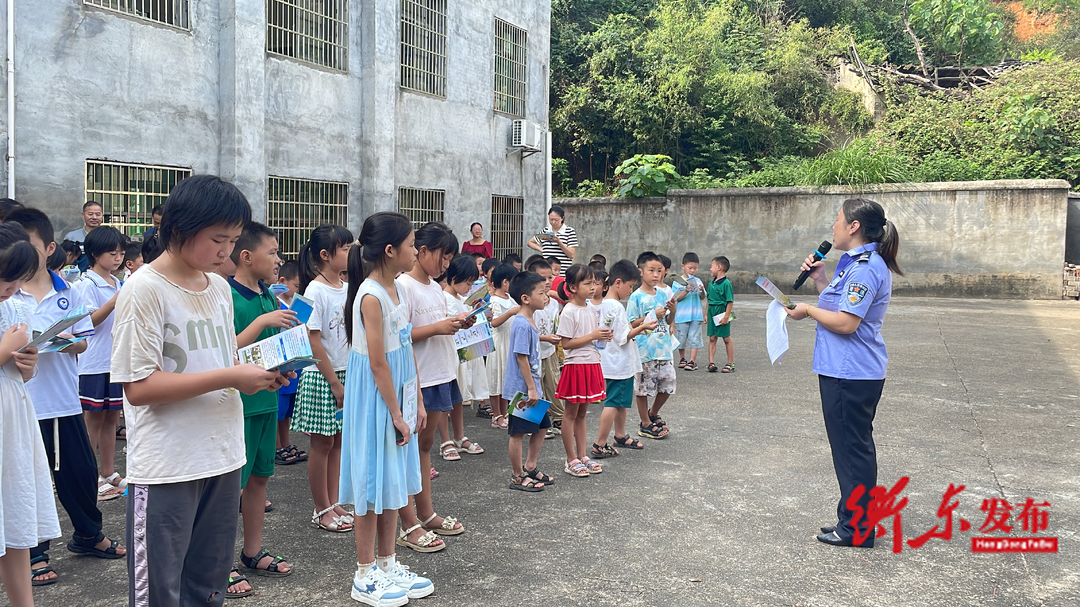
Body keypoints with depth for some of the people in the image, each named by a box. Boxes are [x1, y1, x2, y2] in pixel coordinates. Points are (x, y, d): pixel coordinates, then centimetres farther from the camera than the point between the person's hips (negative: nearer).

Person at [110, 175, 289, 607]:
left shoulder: (220, 287, 9)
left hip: (224, 457, 7)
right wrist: (229, 378, -21)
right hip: (167, 470, -7)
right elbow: (138, 387, -19)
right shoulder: (145, 289, -13)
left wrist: (259, 373, -3)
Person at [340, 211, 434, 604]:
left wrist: (417, 402, 11)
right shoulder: (371, 296, -19)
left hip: (398, 396, 9)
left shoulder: (395, 290, 8)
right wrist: (396, 416, -15)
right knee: (374, 483, 2)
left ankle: (387, 564, 28)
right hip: (375, 400, -9)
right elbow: (377, 364, -19)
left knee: (394, 481, 15)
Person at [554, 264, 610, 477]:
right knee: (571, 413, 3)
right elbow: (566, 343, -17)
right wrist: (592, 336, -18)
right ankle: (571, 460, 11)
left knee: (582, 413, 15)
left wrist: (604, 336, -1)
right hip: (575, 366, -8)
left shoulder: (590, 309, 10)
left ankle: (582, 456, 23)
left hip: (591, 364, 8)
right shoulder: (569, 311, -14)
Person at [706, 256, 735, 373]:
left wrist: (726, 316, -18)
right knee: (712, 338, 6)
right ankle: (711, 362, 9)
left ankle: (730, 364, 11)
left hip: (722, 313, -7)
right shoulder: (711, 283, 10)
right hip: (712, 313, 7)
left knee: (726, 338, 2)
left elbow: (730, 302, -15)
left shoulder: (726, 283, -13)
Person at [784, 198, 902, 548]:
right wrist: (820, 280, 9)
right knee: (853, 448, 18)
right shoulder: (857, 263, 14)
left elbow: (845, 322, -24)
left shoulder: (865, 268, -19)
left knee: (853, 449, -1)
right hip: (849, 372, 11)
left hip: (851, 376, -11)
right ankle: (854, 521, 30)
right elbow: (840, 306, 18)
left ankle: (857, 530, 11)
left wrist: (808, 310, -11)